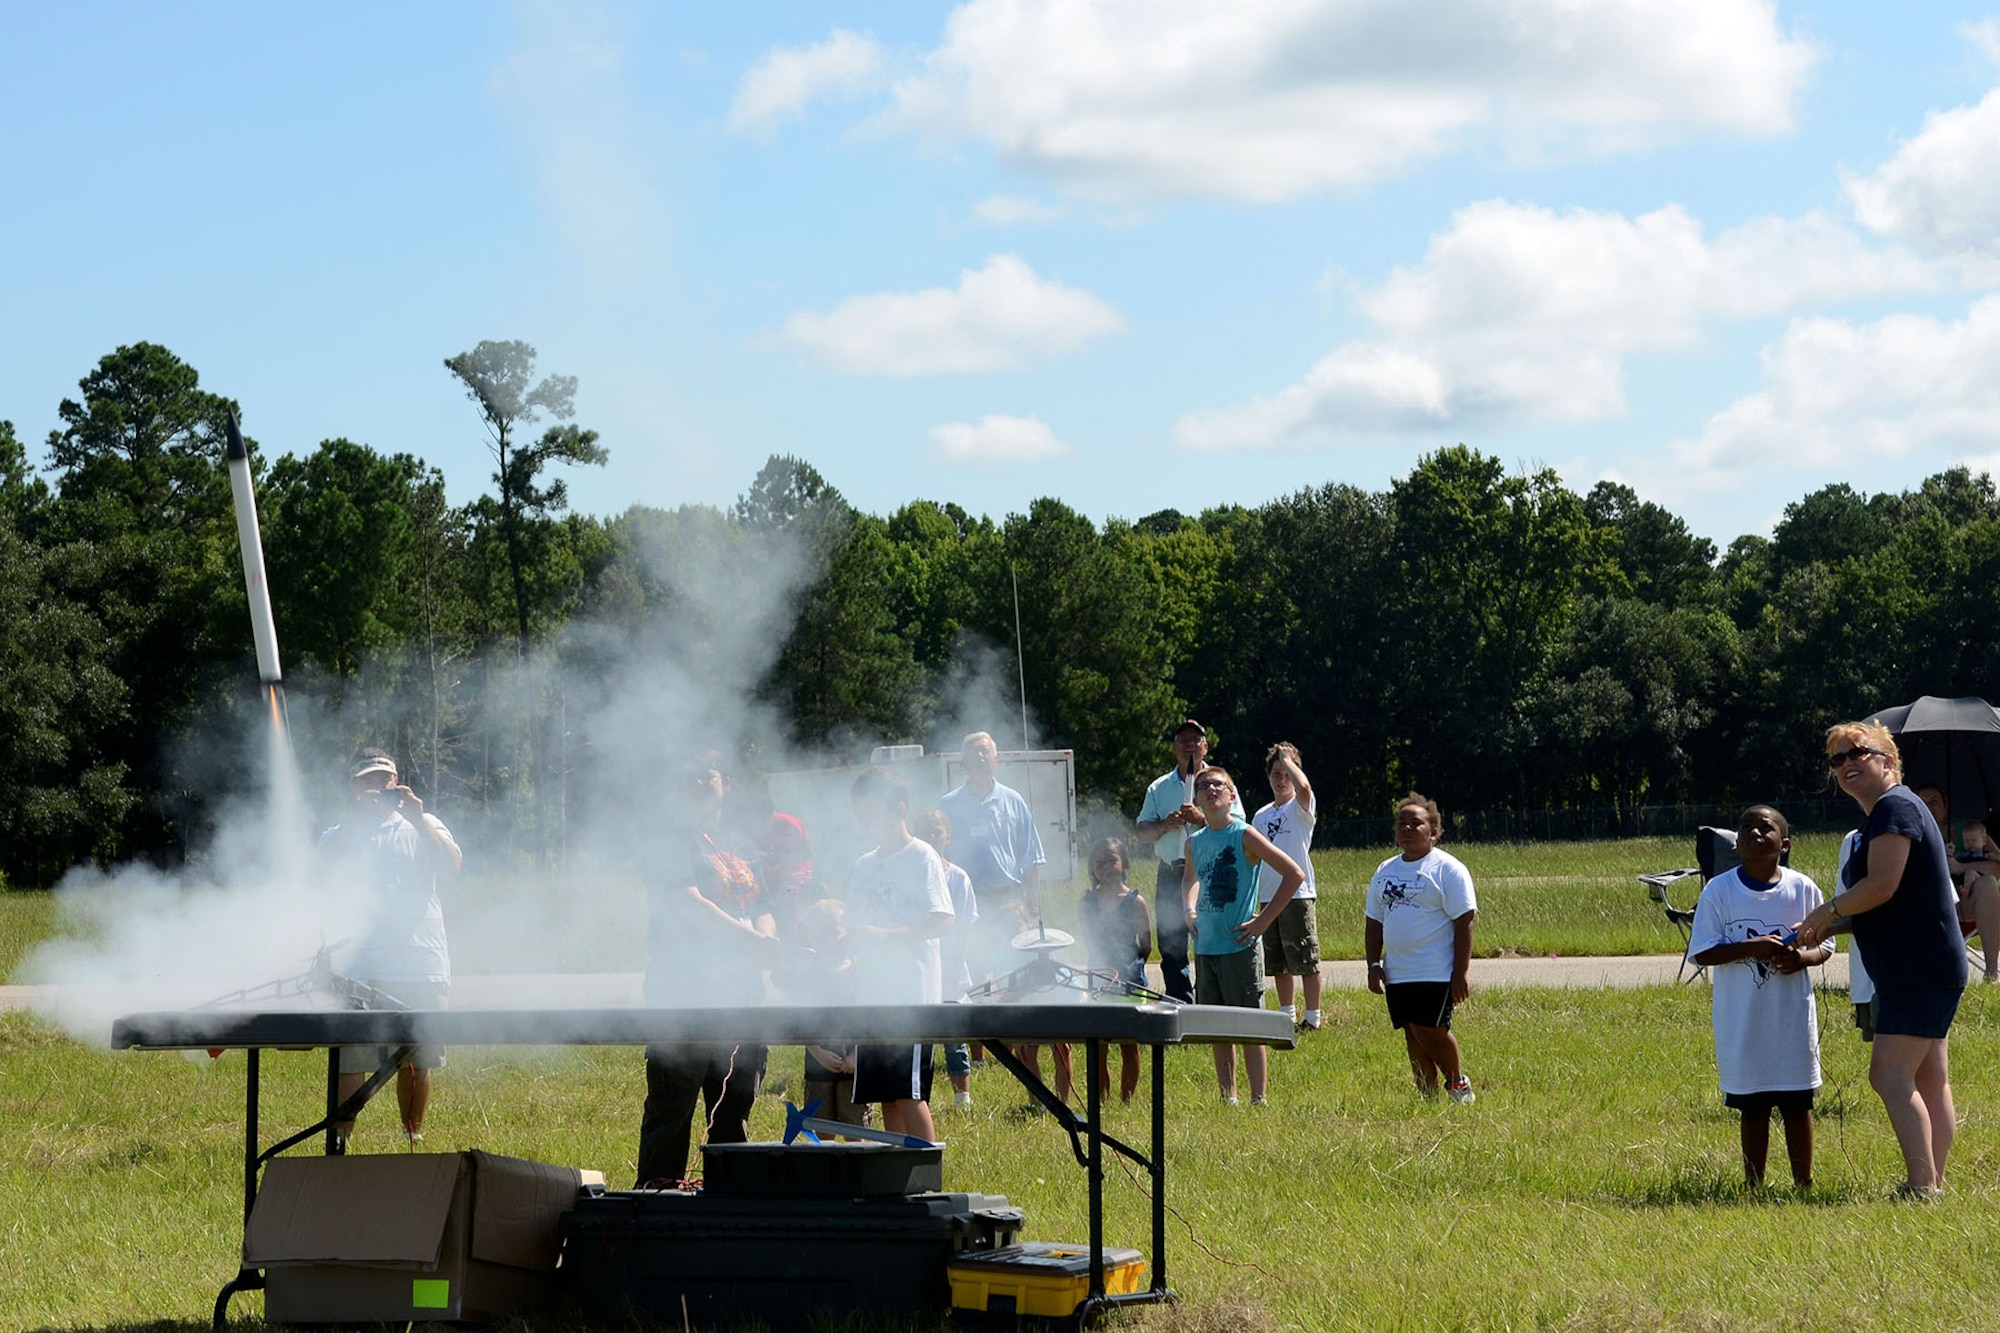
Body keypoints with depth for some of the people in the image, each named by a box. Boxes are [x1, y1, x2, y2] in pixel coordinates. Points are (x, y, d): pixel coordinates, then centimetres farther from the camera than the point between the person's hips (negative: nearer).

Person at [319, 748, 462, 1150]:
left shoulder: (423, 826, 15)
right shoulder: (341, 834, 14)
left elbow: (452, 866, -4)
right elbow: (327, 865, -9)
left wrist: (419, 819, -14)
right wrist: (356, 818, -18)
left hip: (420, 969, 1)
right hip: (360, 969, -1)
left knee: (416, 1063, 7)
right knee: (351, 1063, -8)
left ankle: (413, 1137, 19)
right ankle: (339, 1141, -5)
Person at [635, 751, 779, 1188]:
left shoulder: (742, 852, 21)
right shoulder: (674, 846, 0)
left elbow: (762, 913, 19)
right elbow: (689, 903, -14)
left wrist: (767, 938, -5)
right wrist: (750, 939, -19)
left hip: (739, 996, 7)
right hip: (684, 995, -7)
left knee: (734, 1111, 9)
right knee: (671, 1107, -9)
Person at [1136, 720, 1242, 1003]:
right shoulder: (1159, 788, 16)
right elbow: (1142, 833, 13)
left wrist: (1201, 819, -14)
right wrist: (1165, 825, -6)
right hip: (1171, 875, 3)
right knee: (1171, 949, 3)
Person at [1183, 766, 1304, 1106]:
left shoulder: (1244, 836, -8)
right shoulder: (1194, 842, 9)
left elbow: (1294, 874, -11)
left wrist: (1264, 920, -12)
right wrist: (1190, 911, 12)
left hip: (1239, 947, -6)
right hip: (1205, 948, 6)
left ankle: (1258, 1100, 2)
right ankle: (1228, 1098, 19)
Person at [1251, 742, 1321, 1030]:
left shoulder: (1300, 808, -3)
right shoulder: (1261, 816, 16)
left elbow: (1303, 787, -27)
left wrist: (1287, 760, -12)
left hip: (1299, 895, -7)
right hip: (1269, 896, 7)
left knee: (1306, 961, -5)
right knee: (1278, 963, 12)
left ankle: (1312, 1016, -1)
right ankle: (1286, 1014, 22)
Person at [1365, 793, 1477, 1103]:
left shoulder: (1447, 869, -4)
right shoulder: (1385, 871, 15)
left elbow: (1464, 922, -9)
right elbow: (1374, 922, 19)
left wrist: (1461, 971, -15)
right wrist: (1374, 964, 8)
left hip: (1436, 972, -6)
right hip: (1397, 973, 6)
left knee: (1429, 1030, -13)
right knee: (1413, 1036, 5)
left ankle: (1457, 1082, 11)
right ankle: (1428, 1097, 12)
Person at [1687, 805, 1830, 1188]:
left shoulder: (1803, 889, 1)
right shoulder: (1718, 891, -3)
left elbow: (1824, 945, 7)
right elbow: (1703, 952, -7)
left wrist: (1801, 957, -16)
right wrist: (1751, 948, -21)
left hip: (1792, 1017, 1)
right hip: (1741, 1022, -1)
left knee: (1797, 1104, 6)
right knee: (1753, 1107, 8)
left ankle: (1804, 1183, 17)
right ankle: (1753, 1185, 17)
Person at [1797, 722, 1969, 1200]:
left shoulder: (1895, 807, -12)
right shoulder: (1884, 813, 20)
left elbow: (1882, 886, -22)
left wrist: (1827, 911, -7)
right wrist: (1828, 927, 15)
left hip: (1918, 970, -11)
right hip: (1929, 968, 11)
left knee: (1890, 1076, -15)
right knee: (1930, 1080, 10)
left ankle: (1923, 1187, -18)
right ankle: (1933, 1183, 13)